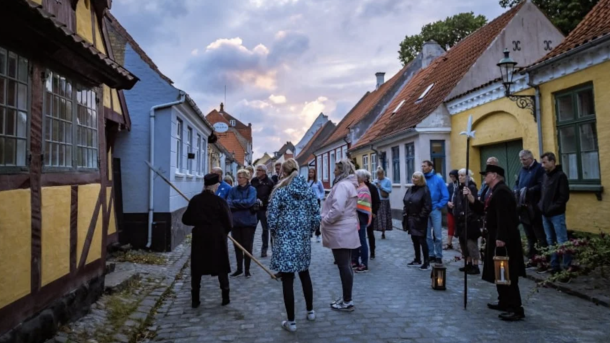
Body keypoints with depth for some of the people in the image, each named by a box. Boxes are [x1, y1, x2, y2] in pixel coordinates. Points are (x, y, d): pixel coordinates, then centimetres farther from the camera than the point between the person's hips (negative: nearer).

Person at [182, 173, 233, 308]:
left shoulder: (194, 200, -1)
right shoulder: (220, 201, -10)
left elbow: (186, 219, 4)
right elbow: (228, 222, -9)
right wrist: (224, 231, 12)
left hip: (199, 236, 2)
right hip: (217, 237, -2)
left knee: (197, 268, 10)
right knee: (221, 266, 9)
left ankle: (195, 299, 11)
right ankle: (225, 297, 13)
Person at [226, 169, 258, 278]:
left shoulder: (252, 189, -5)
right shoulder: (233, 190, 6)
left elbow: (249, 202, -20)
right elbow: (228, 203, -6)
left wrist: (235, 203, -13)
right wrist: (242, 204, -20)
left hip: (248, 222, -4)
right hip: (236, 222, 4)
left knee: (247, 247, 5)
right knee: (237, 247, 12)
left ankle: (247, 270, 17)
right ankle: (239, 269, 25)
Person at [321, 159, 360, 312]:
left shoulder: (342, 185, -17)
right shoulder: (349, 184, 16)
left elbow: (337, 209, -27)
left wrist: (325, 220, -13)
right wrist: (327, 219, 18)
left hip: (340, 231, -11)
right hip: (346, 230, 11)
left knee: (343, 265, -3)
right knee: (346, 265, 15)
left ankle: (347, 302, 5)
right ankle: (346, 299, 24)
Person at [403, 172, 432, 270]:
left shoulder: (424, 190, -12)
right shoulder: (410, 189, 10)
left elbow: (427, 206, -16)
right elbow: (405, 203, 13)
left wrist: (421, 217, -17)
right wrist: (405, 215, 4)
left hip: (420, 220, -7)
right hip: (411, 219, 7)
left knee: (422, 240, -2)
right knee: (414, 240, 14)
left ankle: (426, 262, 7)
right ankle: (417, 260, 26)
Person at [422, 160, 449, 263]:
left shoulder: (438, 179, -5)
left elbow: (445, 196, -4)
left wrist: (438, 206, -8)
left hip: (435, 210, -3)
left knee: (437, 235, 1)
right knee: (427, 235, 9)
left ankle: (439, 256, 12)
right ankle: (430, 255, 20)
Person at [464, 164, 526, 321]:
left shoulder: (501, 191, -18)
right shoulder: (496, 191, 16)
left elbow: (503, 217, -26)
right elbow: (483, 209, 15)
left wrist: (501, 238, -29)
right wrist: (470, 197, 6)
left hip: (504, 239, -11)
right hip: (497, 237, 11)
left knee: (507, 274, -8)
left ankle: (516, 309, -3)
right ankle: (504, 302, 28)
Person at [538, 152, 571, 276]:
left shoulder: (560, 175, -8)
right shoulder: (545, 176, 12)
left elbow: (564, 196, -14)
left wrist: (552, 208, -15)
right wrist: (541, 206, 5)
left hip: (556, 215, -7)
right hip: (545, 214, 7)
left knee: (562, 241, -1)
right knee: (550, 241, 11)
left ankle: (568, 267, 8)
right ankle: (554, 266, 19)